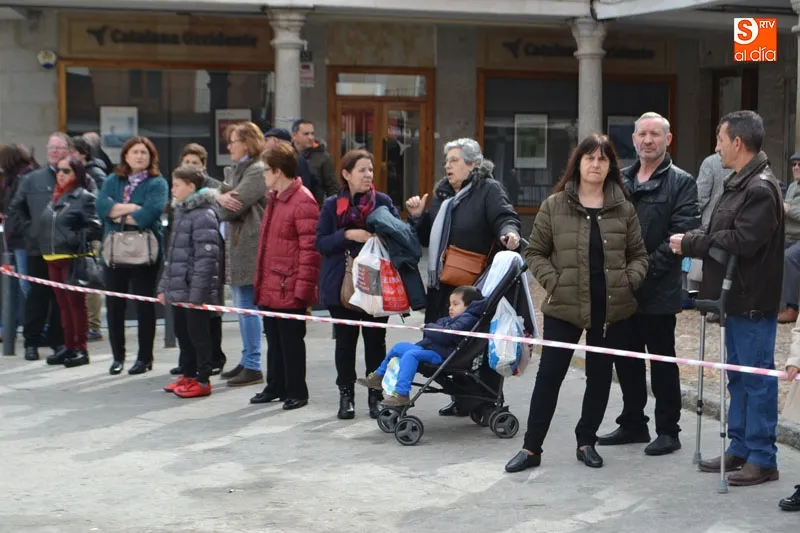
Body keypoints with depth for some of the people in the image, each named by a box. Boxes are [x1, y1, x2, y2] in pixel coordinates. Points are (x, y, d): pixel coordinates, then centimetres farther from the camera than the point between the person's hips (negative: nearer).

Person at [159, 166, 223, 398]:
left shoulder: (204, 215, -15)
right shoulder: (181, 212, 17)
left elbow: (206, 257, -20)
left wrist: (197, 291, -23)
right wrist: (164, 286, 19)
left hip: (195, 291, -9)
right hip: (179, 289, 9)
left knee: (198, 334, 0)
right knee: (182, 332, 16)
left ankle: (202, 381, 9)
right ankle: (188, 375, 28)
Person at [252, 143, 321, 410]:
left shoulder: (303, 202, -16)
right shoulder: (275, 198, 15)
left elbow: (309, 248, -19)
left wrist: (303, 287, -20)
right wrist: (260, 280, 19)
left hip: (288, 290, -9)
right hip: (269, 288, 9)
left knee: (291, 341, 1)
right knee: (274, 340, 17)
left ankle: (297, 392, 11)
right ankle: (276, 387, 28)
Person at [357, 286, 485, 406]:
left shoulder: (467, 320, -11)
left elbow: (447, 334, -24)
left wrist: (428, 328, -11)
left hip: (440, 354, -11)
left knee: (410, 354, -32)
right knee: (399, 347, 19)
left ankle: (401, 394, -37)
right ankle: (378, 377, 30)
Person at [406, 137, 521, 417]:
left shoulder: (489, 190, -3)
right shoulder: (442, 194, 19)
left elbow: (505, 217, -19)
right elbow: (428, 237, 25)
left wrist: (509, 232, -39)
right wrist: (418, 217, 8)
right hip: (444, 284, 8)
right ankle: (462, 399, 22)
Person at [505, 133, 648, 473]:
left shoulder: (623, 208, 4)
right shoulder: (554, 206, -1)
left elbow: (638, 255, 11)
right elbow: (535, 252, 3)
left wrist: (629, 281, -5)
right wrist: (553, 282, -9)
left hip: (612, 308, 2)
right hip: (565, 307, -2)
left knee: (600, 375, 11)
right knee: (549, 374, 0)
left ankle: (586, 442, 26)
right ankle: (531, 448, 7)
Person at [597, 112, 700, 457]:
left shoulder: (681, 182, -4)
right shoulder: (621, 180, 14)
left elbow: (682, 235, -13)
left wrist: (647, 268, -18)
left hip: (659, 290, -6)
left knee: (662, 360, 2)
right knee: (626, 359, 13)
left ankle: (668, 431, 13)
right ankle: (633, 424, 26)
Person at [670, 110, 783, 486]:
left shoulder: (761, 189, -17)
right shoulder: (739, 183, 15)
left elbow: (741, 242, -25)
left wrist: (690, 244, -17)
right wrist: (691, 242, -4)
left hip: (753, 301, -10)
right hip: (738, 298, 10)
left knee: (756, 377, -2)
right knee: (738, 376, 16)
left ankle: (762, 458, 5)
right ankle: (739, 448, 26)